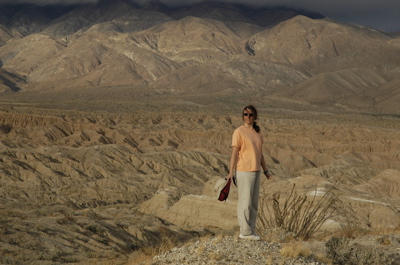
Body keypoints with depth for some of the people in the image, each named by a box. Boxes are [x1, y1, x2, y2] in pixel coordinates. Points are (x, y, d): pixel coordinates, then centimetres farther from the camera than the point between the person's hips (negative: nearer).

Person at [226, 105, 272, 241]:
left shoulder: (257, 133, 12)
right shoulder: (239, 132, -8)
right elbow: (234, 153, -11)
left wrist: (265, 171, 16)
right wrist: (231, 172, -16)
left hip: (255, 171, 7)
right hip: (244, 171, -7)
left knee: (254, 202, 10)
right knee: (245, 201, -4)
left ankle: (251, 231, 17)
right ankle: (245, 232, 2)